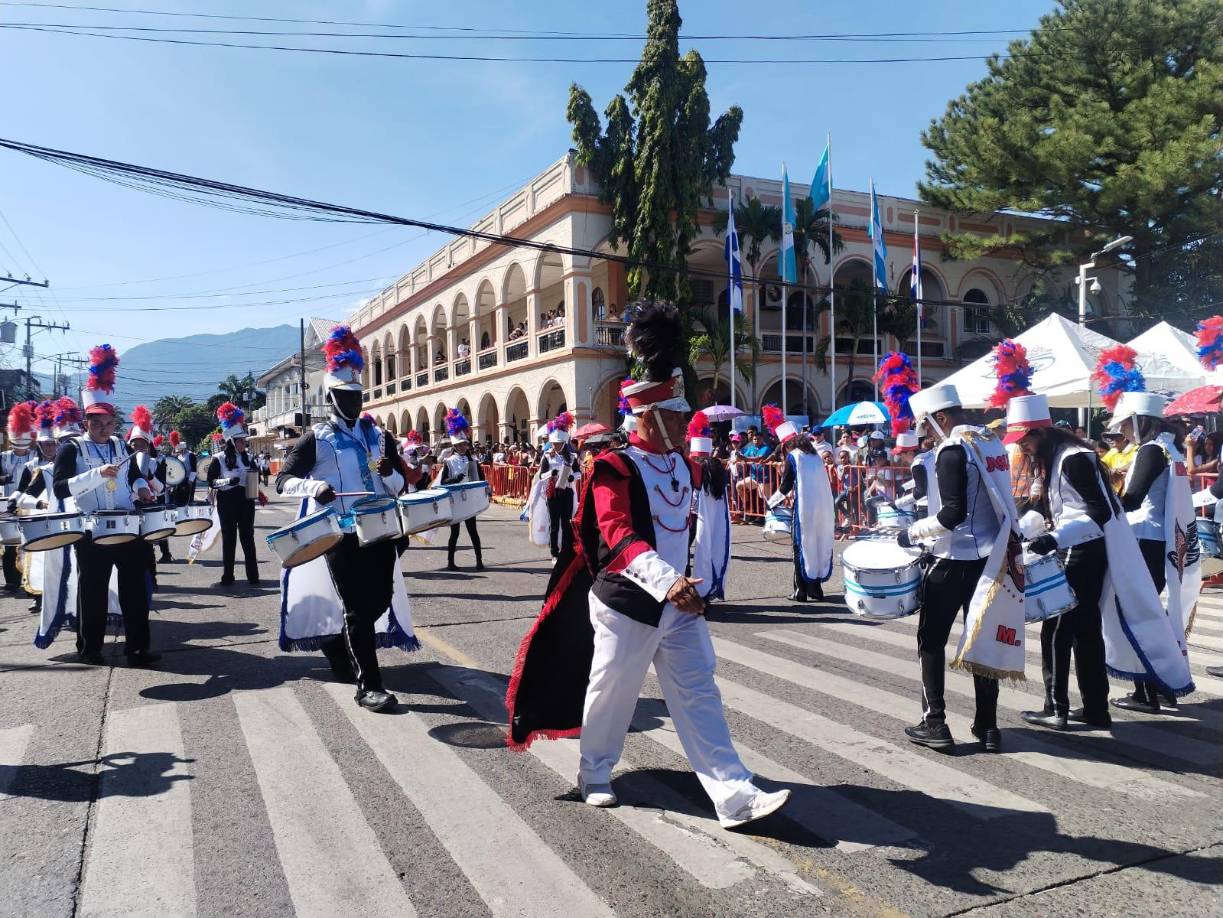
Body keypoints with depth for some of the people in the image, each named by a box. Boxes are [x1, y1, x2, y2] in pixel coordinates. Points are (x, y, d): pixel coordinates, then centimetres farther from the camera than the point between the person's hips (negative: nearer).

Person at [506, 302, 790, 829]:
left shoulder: (681, 465, 8)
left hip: (679, 605, 6)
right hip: (628, 606, -6)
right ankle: (594, 775, 35)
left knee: (699, 697, 5)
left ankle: (735, 796, 8)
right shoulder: (615, 467, -17)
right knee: (610, 694, 12)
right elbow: (619, 536, -30)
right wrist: (667, 581, -43)